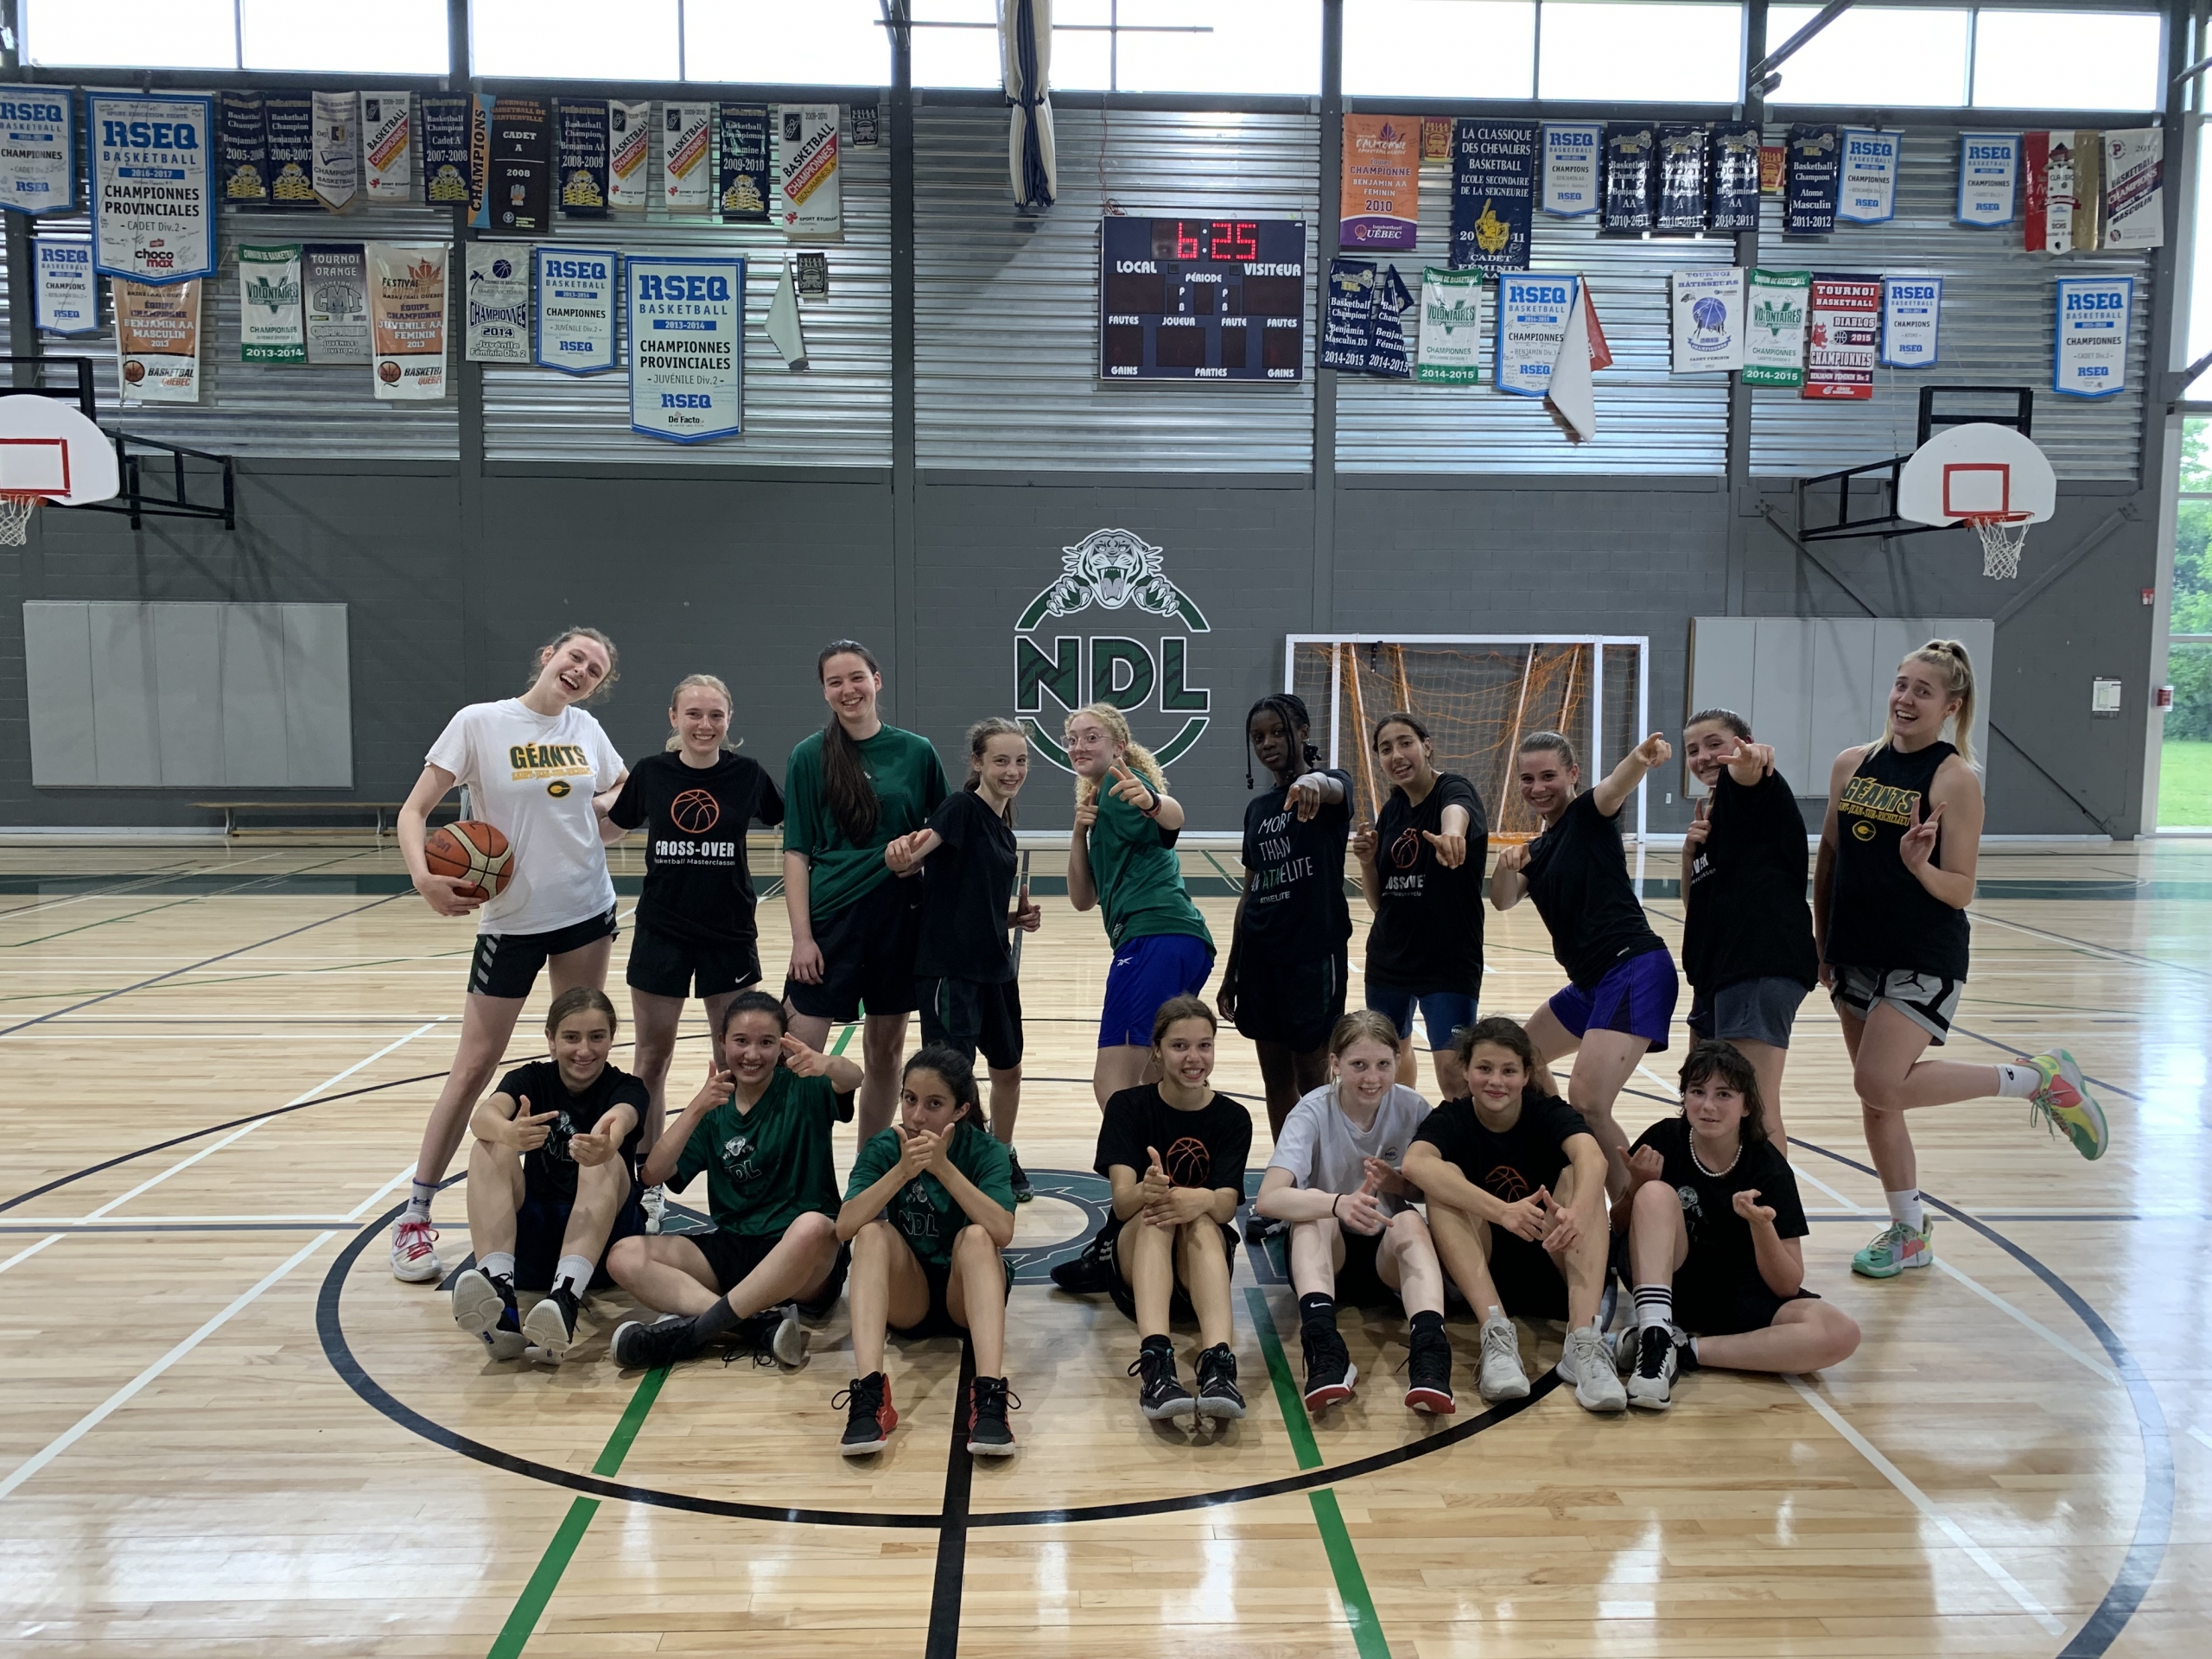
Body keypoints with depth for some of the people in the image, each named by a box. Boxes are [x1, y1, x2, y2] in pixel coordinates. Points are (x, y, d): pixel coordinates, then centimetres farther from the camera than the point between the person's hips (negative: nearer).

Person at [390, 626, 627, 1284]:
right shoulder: (480, 723, -8)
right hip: (510, 919, -4)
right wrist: (424, 875, -26)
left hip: (586, 912, 4)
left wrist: (595, 835, 1)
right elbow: (414, 811, -9)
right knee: (473, 1068, -1)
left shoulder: (585, 730, 4)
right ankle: (415, 1217, 12)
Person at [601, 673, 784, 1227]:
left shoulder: (746, 773, -5)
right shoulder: (652, 772, -3)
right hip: (661, 931, 1)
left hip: (730, 932, 0)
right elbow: (616, 815, 14)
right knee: (650, 1060, 8)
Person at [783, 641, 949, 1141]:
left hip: (900, 916, 2)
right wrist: (801, 935, -8)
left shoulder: (917, 752, 3)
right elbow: (796, 852, -2)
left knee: (885, 1048, 11)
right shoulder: (809, 756, -1)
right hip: (831, 917, -2)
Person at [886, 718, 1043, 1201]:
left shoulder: (1004, 832, 12)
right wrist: (900, 851, -50)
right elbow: (907, 860, -28)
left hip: (996, 968, 9)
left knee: (1008, 1069, 21)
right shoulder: (961, 807, -11)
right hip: (950, 968, -9)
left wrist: (1019, 918, 4)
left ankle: (1002, 1160, 42)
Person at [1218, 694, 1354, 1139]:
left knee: (1311, 1077, 0)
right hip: (1259, 954, 6)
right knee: (1275, 1078, 12)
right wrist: (1231, 972, 15)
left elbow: (1335, 789, -32)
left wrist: (1314, 782, -57)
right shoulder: (1257, 807, 13)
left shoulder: (1328, 782, -5)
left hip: (1314, 952, -6)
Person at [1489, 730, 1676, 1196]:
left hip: (1634, 972, -10)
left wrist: (1642, 757, -50)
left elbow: (1616, 785, -28)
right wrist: (1506, 864, -17)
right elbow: (1503, 900, 4)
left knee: (1586, 1102, -23)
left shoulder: (1589, 815, -4)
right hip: (1591, 983, 10)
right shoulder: (1539, 848, 17)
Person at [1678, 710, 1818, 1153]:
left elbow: (1747, 773, -31)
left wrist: (1752, 759, -54)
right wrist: (1690, 850, 1)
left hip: (1763, 963, -10)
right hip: (1718, 967, 10)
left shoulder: (1759, 792, -4)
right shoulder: (1710, 812, 19)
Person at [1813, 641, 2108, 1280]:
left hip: (1924, 960, -6)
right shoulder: (1852, 765, 4)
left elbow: (1960, 890, -12)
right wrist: (1821, 942, 14)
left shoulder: (1955, 779, -11)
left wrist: (1919, 865, -32)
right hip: (1857, 955, 6)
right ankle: (1909, 1232, 27)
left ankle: (2037, 1080, 3)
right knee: (1875, 1098, 10)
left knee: (1881, 1084, -18)